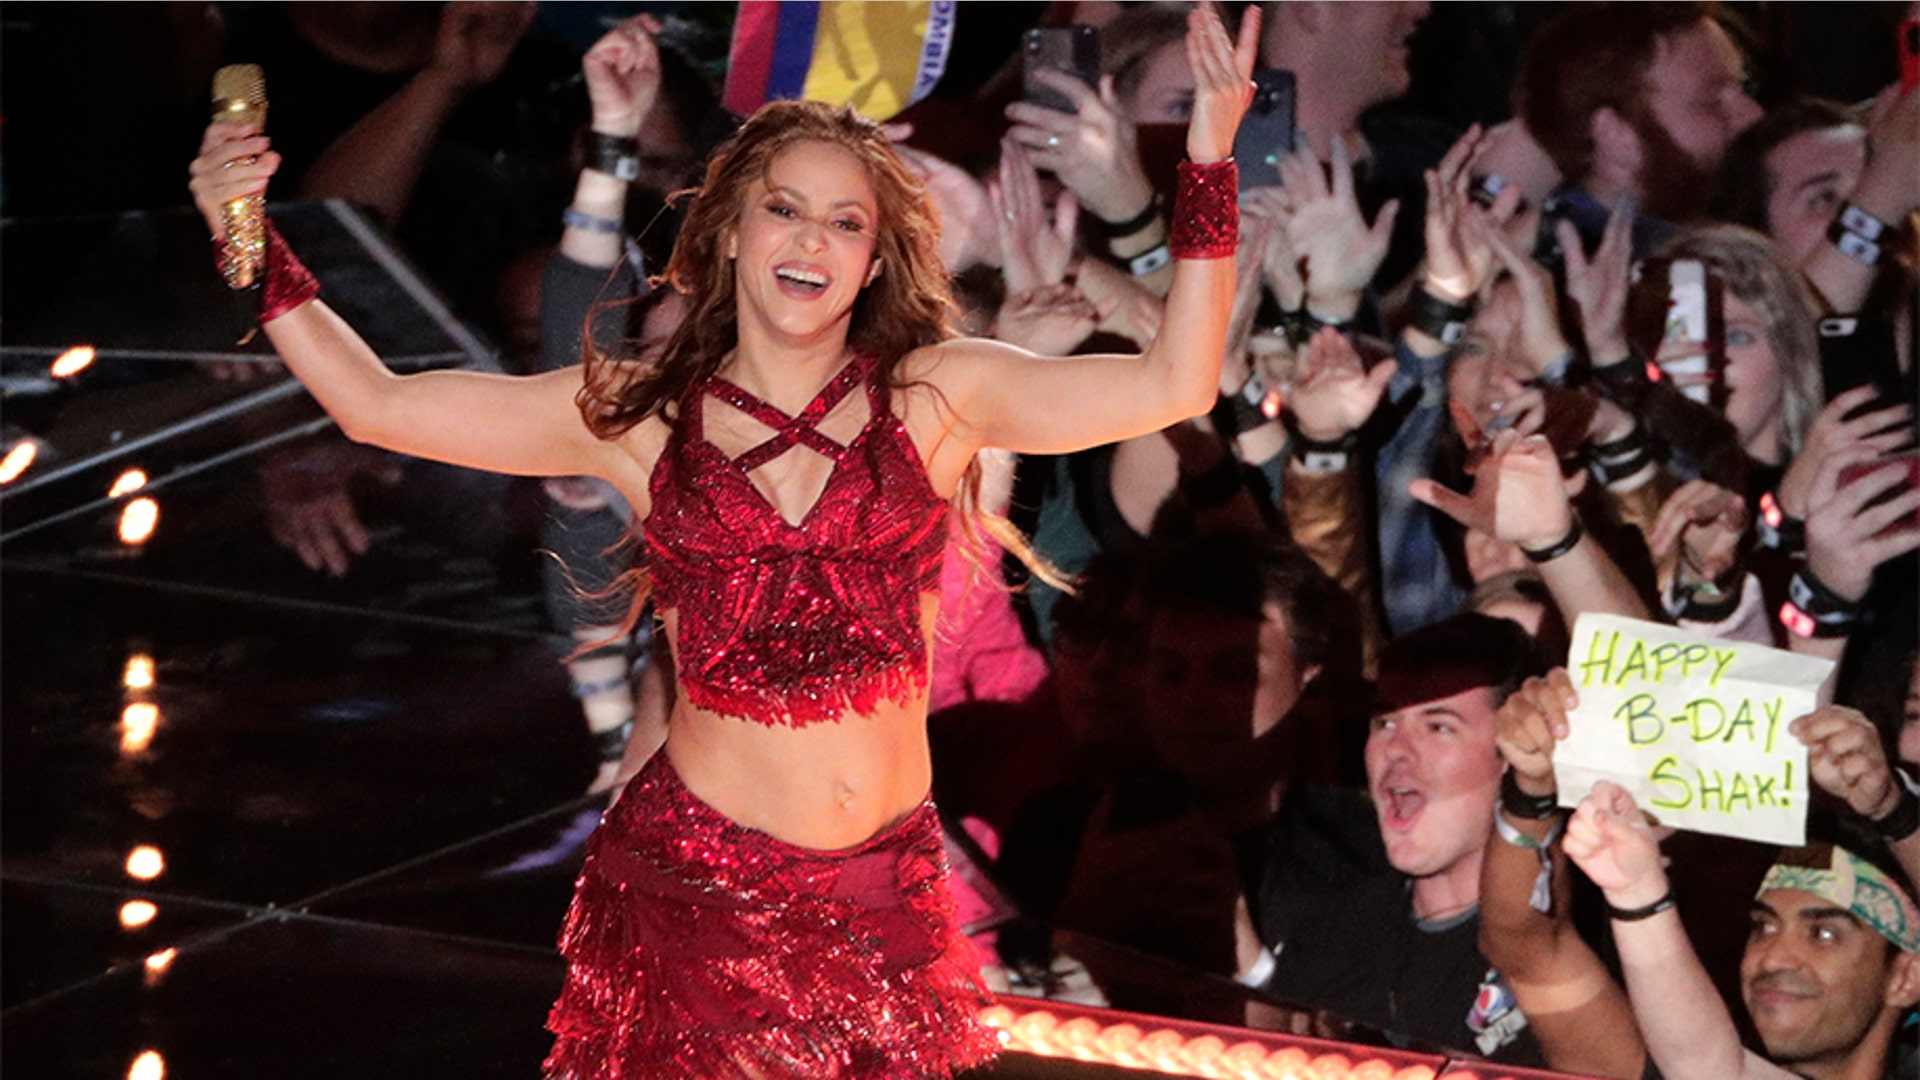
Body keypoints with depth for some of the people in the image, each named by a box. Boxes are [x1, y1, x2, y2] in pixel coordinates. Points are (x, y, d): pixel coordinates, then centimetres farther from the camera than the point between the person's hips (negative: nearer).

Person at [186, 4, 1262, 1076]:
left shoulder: (933, 397, 4)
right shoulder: (638, 416, 5)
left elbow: (1173, 383, -4)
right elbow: (377, 404, 6)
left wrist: (1210, 162, -10)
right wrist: (256, 249, -1)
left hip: (885, 900, 1)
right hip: (693, 882, 0)